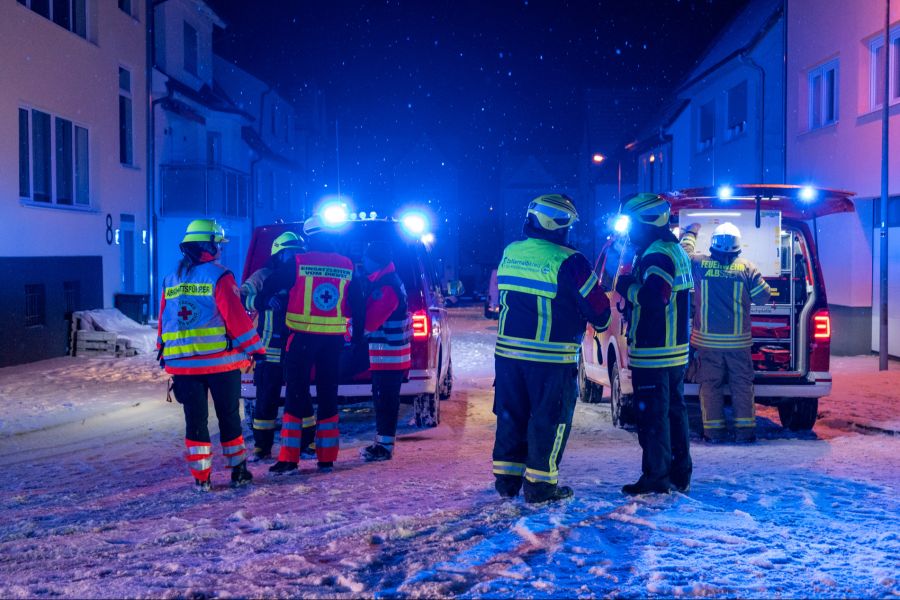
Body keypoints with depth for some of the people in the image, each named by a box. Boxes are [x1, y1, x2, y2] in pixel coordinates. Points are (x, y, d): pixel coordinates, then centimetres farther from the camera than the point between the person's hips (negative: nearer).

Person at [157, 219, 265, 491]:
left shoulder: (170, 281, 10)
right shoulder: (219, 277, -9)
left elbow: (164, 321, 14)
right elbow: (236, 317, -13)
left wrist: (165, 356, 22)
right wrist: (256, 348, -7)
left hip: (183, 364, 4)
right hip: (221, 361, -4)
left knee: (195, 419, 9)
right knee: (229, 417, 9)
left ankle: (201, 477, 9)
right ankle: (238, 471, 16)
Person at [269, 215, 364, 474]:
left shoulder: (297, 262, -7)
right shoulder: (347, 266, 4)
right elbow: (356, 304, 10)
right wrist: (358, 333, 20)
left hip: (303, 336, -3)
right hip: (334, 339, 3)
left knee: (296, 393, 2)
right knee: (328, 394, 10)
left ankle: (289, 458, 0)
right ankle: (327, 458, 13)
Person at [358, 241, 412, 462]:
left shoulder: (386, 287, -19)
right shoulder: (383, 280, 15)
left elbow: (369, 321, -21)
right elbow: (371, 311, 18)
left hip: (388, 355, -10)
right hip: (390, 355, 10)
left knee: (385, 401, -5)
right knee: (382, 399, 15)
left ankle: (384, 447, 0)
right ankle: (382, 443, 23)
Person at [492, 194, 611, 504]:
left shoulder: (509, 253, 5)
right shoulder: (569, 262, -14)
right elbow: (598, 308, -8)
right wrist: (602, 321, 13)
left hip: (508, 350, 6)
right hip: (551, 356, -6)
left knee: (511, 414, 15)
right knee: (550, 419, 6)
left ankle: (506, 479, 21)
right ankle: (540, 484, 10)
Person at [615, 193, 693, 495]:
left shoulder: (657, 255, -17)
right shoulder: (675, 250, 16)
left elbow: (653, 297, -30)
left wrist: (627, 286, -14)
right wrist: (631, 286, 8)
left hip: (653, 354, -10)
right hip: (675, 351, 10)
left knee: (652, 415, -4)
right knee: (675, 411, 15)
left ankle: (656, 476, 2)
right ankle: (680, 474, 24)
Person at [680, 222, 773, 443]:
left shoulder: (698, 264, -5)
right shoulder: (747, 268, -4)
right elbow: (764, 296, 1)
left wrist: (690, 233, 32)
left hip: (707, 340, 0)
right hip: (738, 341, 0)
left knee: (710, 385, 7)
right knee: (742, 385, 9)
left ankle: (714, 430, 8)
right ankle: (745, 429, 10)